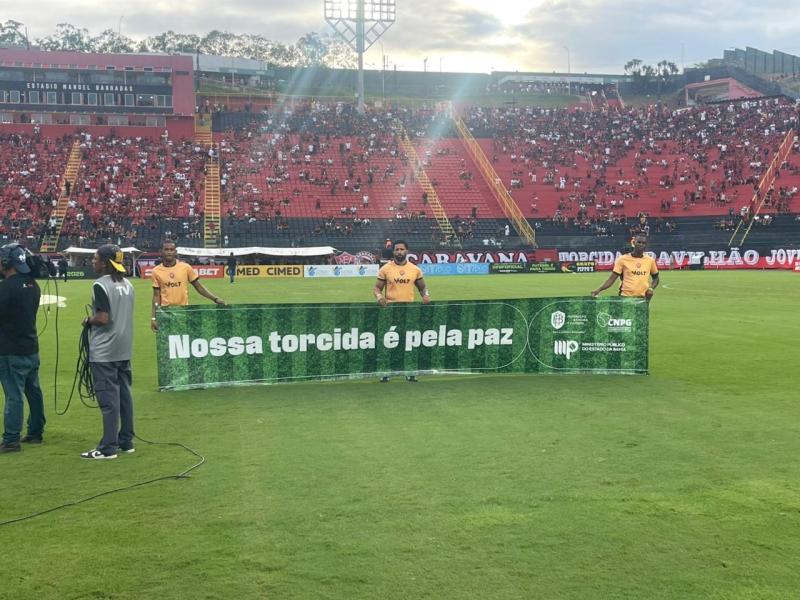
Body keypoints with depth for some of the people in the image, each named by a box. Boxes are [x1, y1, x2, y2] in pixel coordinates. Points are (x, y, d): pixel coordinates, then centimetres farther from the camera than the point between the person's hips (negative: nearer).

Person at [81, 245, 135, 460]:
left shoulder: (101, 285, -15)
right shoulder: (127, 284, 10)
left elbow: (103, 319, -22)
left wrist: (88, 321, -3)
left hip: (104, 353, -8)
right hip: (125, 350, 8)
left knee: (108, 399, -5)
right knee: (124, 395, 13)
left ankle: (108, 448, -2)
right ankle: (126, 442, 19)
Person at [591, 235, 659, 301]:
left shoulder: (650, 260, 6)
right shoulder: (623, 259, -1)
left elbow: (655, 278, 19)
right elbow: (612, 279, -3)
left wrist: (651, 288, -1)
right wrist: (598, 290, -16)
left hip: (643, 298, 2)